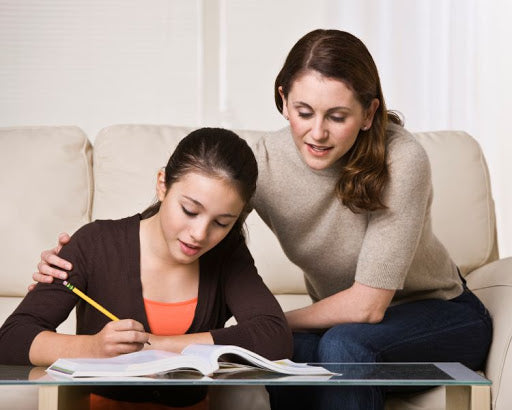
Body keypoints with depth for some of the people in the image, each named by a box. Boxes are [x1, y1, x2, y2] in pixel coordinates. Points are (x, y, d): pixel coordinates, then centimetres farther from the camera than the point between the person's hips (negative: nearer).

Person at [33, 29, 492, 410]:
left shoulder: (401, 160, -28)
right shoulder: (265, 161, -17)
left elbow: (367, 304, -26)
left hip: (444, 314, -3)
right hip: (343, 321, 3)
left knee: (342, 343, -33)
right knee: (290, 353, -30)